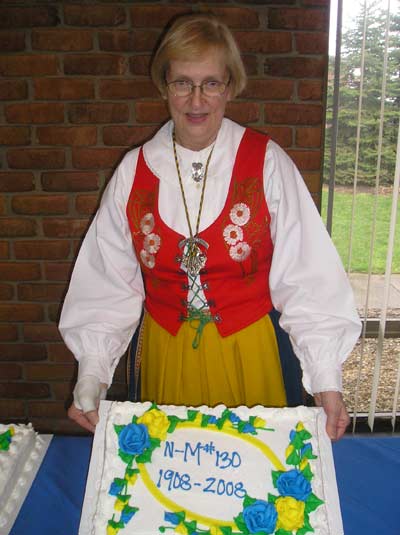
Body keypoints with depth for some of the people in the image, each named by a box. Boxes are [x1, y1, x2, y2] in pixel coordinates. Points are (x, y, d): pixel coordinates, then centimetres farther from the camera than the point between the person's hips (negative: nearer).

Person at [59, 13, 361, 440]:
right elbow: (108, 283, -1)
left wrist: (326, 379, -15)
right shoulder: (133, 172, -3)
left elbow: (306, 279, -11)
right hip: (165, 355, 2)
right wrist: (91, 377, -5)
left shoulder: (267, 162, -9)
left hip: (248, 352, -1)